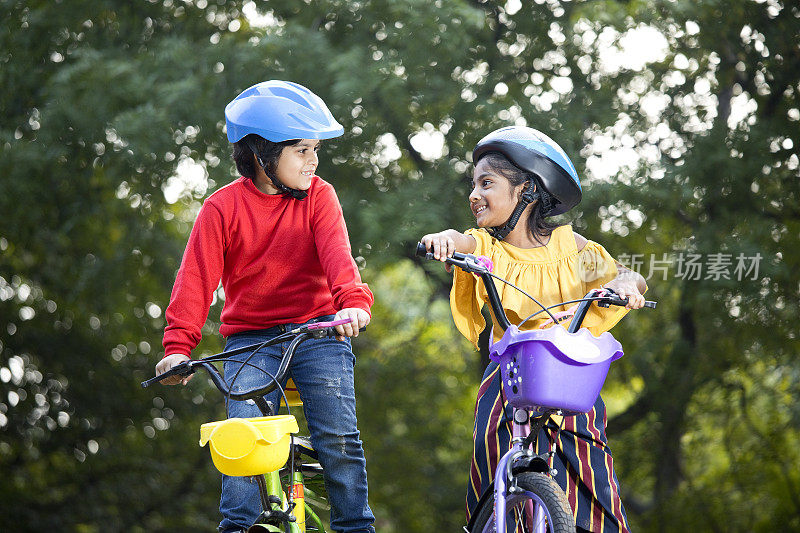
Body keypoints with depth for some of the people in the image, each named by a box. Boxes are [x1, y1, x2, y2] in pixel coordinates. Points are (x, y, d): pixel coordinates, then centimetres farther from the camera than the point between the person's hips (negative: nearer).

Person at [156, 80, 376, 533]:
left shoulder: (318, 196, -1)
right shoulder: (222, 208, -4)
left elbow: (336, 253, -16)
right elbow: (197, 278, -8)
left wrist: (353, 301, -37)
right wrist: (179, 345, -21)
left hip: (317, 328, 0)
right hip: (250, 336, 0)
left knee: (338, 435, -11)